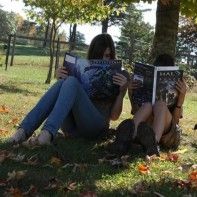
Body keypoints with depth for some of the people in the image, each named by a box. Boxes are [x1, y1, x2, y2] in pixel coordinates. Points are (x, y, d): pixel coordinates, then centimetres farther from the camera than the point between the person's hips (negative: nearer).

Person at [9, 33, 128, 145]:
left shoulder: (116, 76, 12)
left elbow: (114, 116, 4)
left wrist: (122, 91, -11)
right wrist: (61, 80, 1)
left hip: (95, 126, -3)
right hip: (72, 125, 3)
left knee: (71, 81, -26)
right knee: (62, 82, -24)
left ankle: (48, 132, -48)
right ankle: (25, 130, -36)